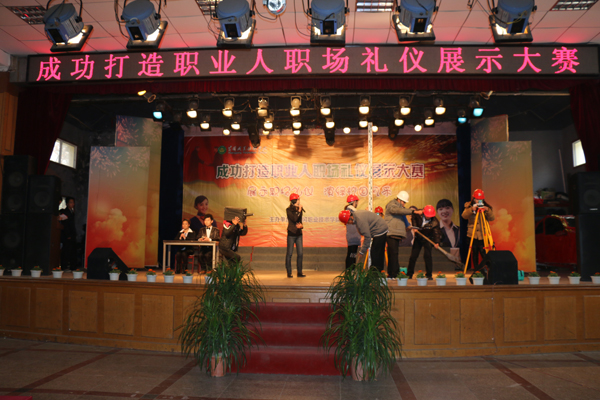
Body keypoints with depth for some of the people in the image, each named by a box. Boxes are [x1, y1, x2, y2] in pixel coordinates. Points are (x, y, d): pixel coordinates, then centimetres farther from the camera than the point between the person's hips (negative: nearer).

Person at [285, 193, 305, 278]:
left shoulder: (299, 209, 10)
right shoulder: (289, 210, -6)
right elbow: (294, 219, -19)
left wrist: (301, 226, -6)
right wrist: (299, 210, -12)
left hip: (299, 234, 5)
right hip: (291, 234, -5)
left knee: (300, 253, 3)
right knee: (289, 253, -1)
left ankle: (299, 272, 9)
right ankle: (289, 273, 6)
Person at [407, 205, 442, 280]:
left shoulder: (435, 222, -21)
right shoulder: (419, 215, -15)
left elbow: (436, 232, -23)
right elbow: (414, 218, 7)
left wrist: (437, 242, -38)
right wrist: (414, 226, -6)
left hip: (428, 238, -3)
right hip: (418, 237, 3)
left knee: (427, 255, -15)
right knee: (413, 255, 4)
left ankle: (429, 275, -4)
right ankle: (409, 274, 16)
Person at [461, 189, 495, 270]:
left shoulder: (487, 207, 4)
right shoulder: (469, 206, 4)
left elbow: (492, 218, -8)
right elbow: (464, 216, -12)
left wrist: (488, 211, -25)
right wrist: (472, 209, -28)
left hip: (483, 235, -1)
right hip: (472, 234, 1)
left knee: (483, 253, -8)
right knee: (474, 253, 6)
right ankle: (476, 270, 14)